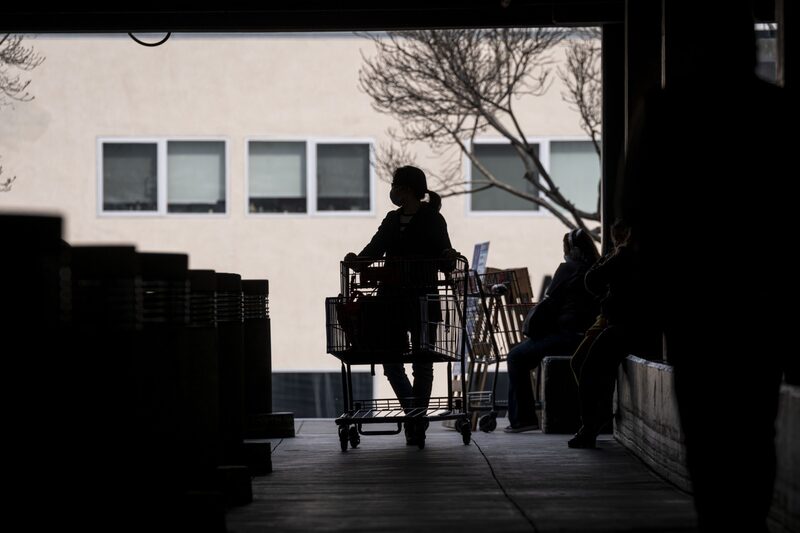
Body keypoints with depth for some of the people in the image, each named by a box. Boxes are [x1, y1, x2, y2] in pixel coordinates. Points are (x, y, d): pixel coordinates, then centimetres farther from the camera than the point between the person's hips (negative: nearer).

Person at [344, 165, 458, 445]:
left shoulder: (433, 220, -4)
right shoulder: (392, 220, 14)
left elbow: (442, 255, -10)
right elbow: (376, 248, 7)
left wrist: (448, 255, -32)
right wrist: (358, 258, -13)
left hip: (422, 299, -6)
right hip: (392, 298, 6)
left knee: (422, 364, 3)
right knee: (391, 361, 2)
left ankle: (417, 425, 9)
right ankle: (414, 413, 13)